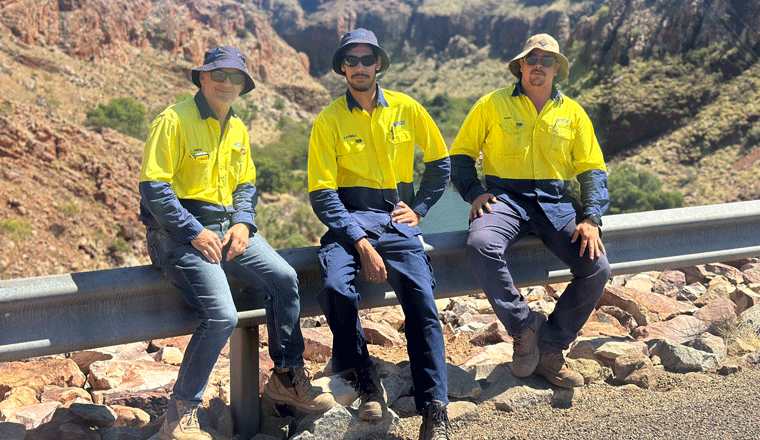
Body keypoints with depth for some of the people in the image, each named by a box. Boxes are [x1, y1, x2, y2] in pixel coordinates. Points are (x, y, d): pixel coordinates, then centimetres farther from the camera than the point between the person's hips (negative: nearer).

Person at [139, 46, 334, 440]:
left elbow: (246, 184, 22)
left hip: (226, 226, 7)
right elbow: (153, 186, -14)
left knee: (284, 277, -10)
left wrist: (242, 222, 1)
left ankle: (286, 377, 8)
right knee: (222, 315, -23)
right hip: (180, 232, -7)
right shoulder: (174, 120, -9)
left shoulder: (237, 129, 14)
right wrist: (194, 233, -19)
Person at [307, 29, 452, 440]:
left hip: (396, 219, 1)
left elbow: (440, 162, 20)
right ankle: (362, 374, -3)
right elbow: (322, 193, -6)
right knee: (336, 288, -30)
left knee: (421, 298, -23)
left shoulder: (407, 108, 8)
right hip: (348, 219, -1)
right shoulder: (328, 120, 1)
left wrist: (418, 208, 7)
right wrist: (361, 243, -16)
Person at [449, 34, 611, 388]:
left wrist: (591, 218, -4)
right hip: (506, 197, -2)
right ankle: (524, 324, -17)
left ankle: (550, 350, -2)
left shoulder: (572, 113, 15)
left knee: (597, 269, -19)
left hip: (556, 201, 3)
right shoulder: (492, 105, 8)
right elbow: (460, 155, 11)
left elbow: (593, 170, 13)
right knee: (481, 244, -36)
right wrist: (474, 193, -8)